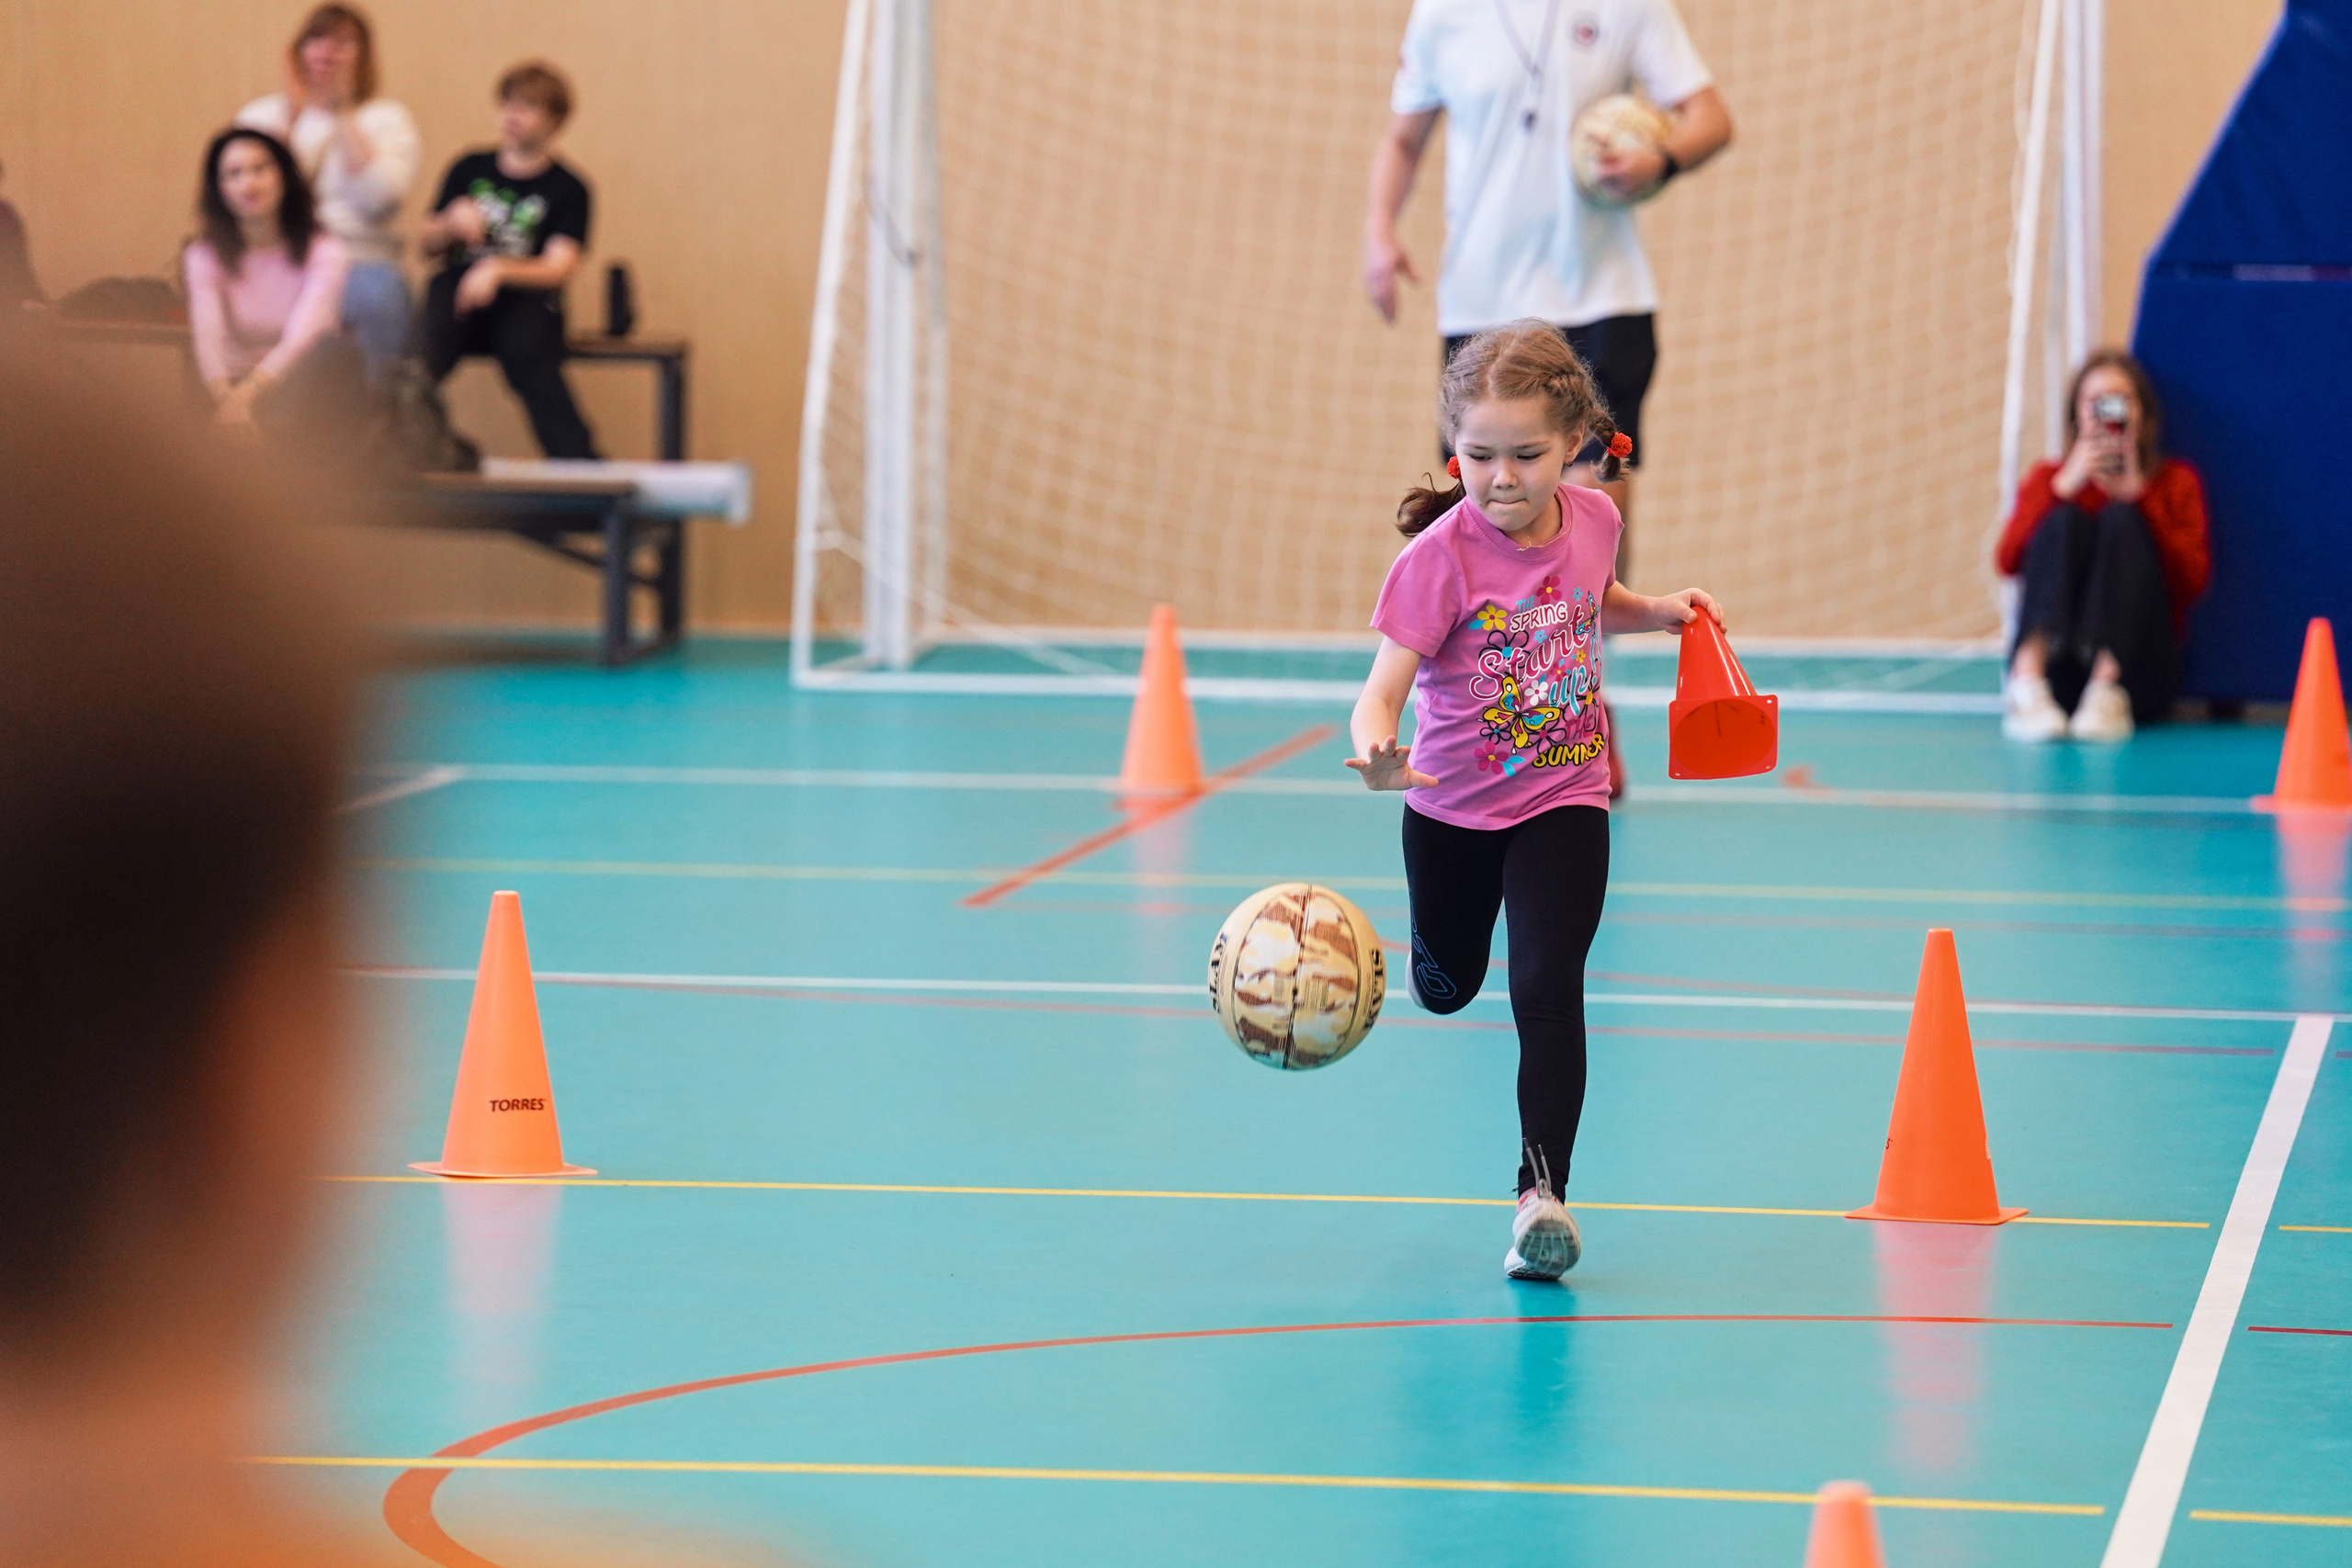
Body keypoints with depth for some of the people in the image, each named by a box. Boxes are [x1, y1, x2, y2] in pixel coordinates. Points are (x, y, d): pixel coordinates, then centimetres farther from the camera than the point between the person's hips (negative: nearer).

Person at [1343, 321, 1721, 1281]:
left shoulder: (1593, 520, -9)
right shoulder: (1441, 554, -24)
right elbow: (1384, 685, -31)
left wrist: (1662, 612, -2)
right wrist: (1375, 749, -52)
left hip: (1563, 803, 1)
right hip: (1453, 809, -1)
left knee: (1548, 990, -16)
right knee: (1448, 990, 22)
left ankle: (1542, 1193, -14)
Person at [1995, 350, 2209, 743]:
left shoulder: (2176, 482, 16)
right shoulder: (2048, 478, 19)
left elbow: (2192, 579, -2)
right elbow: (2008, 562, 0)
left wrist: (2139, 494, -6)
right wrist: (2064, 488, -9)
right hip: (2057, 669, 1)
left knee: (2121, 520, -19)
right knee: (2065, 520, -19)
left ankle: (2107, 692, -42)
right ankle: (2028, 682, -44)